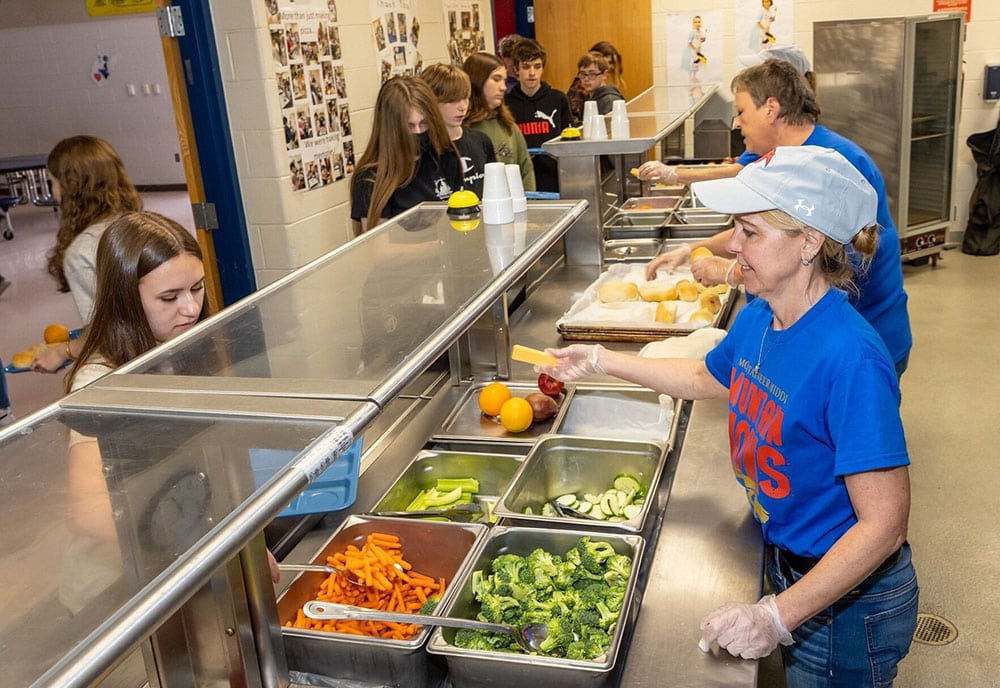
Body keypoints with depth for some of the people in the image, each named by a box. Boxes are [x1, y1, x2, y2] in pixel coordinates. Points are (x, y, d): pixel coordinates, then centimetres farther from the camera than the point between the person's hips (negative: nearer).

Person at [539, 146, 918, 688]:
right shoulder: (757, 319, -7)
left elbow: (883, 524, -30)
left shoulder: (850, 360, -32)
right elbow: (705, 378, 15)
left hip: (846, 604, -7)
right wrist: (602, 360, 16)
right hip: (783, 562, 7)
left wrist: (777, 616, -30)